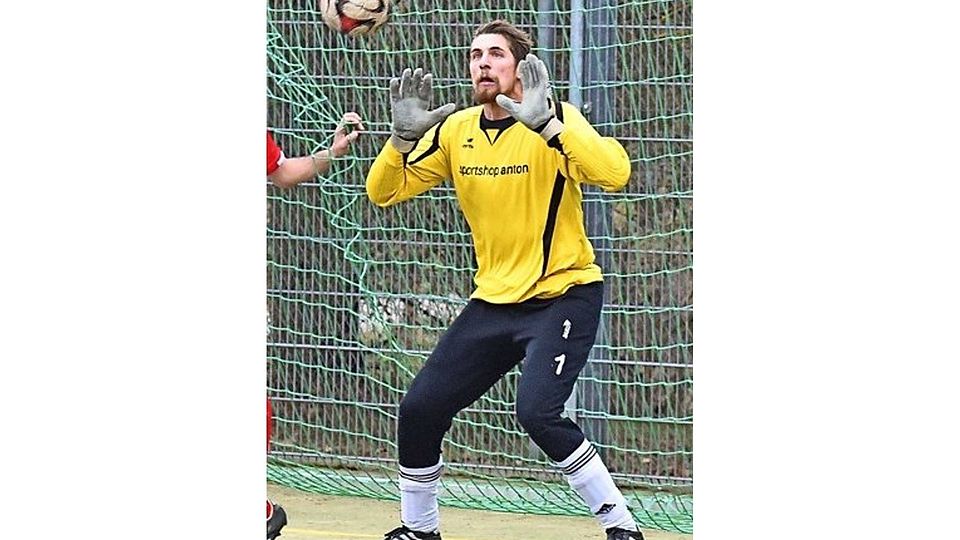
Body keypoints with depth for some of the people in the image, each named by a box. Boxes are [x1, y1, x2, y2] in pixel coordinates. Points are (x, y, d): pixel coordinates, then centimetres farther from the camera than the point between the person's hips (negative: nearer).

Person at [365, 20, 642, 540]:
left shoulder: (555, 122, -13)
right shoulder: (455, 131, 3)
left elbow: (615, 173, -31)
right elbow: (383, 192, 1)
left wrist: (546, 124, -39)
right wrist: (403, 136, -17)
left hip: (564, 295, -6)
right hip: (493, 301, 6)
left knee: (536, 411, -26)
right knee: (419, 409, 2)